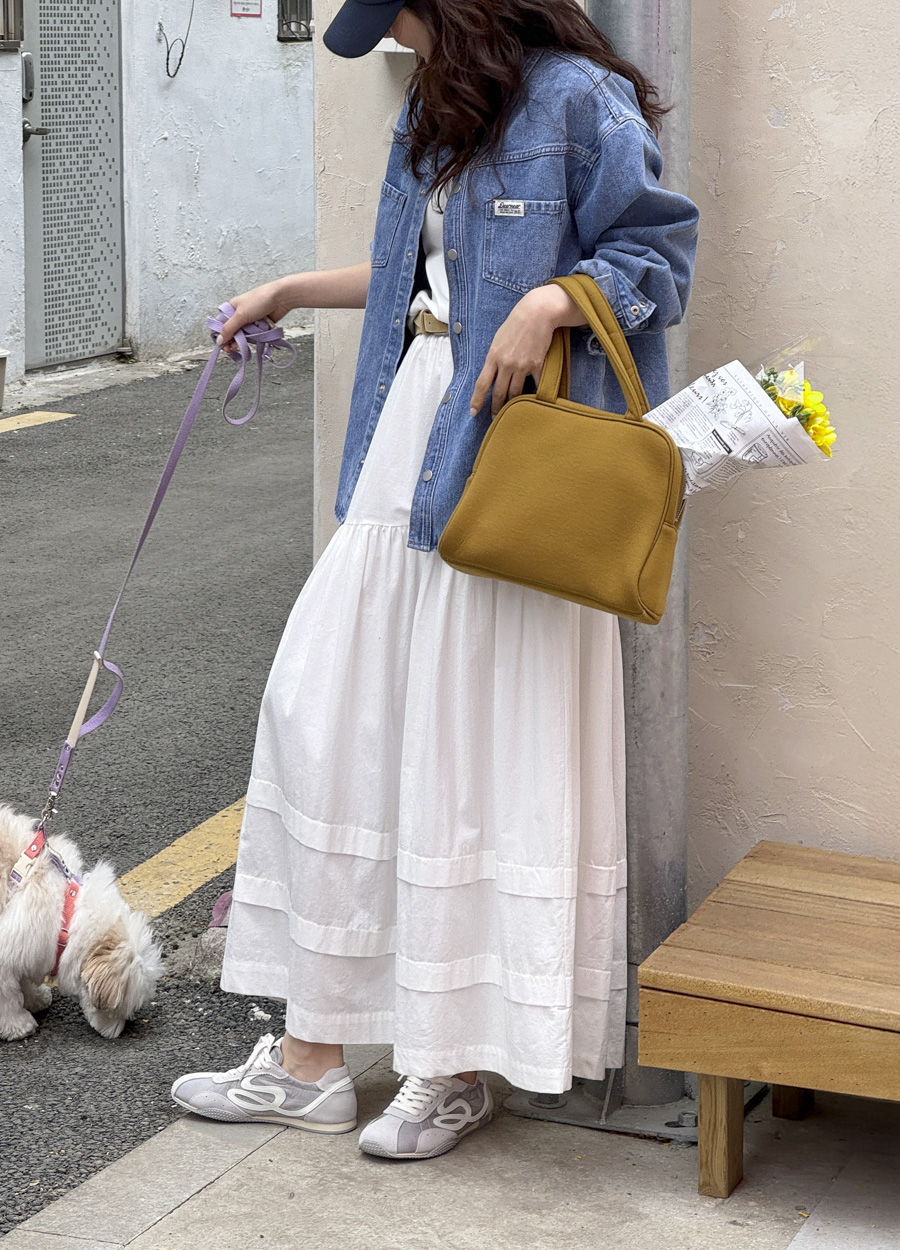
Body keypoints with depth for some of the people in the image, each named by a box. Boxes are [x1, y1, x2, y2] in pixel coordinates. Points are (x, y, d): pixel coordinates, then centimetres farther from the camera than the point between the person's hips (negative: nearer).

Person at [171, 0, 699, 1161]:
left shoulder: (580, 100, -7)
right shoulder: (437, 113, 20)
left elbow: (658, 249, -9)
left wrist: (552, 301, -23)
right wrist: (292, 291, 37)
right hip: (406, 449, 9)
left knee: (476, 749, -4)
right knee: (324, 714, 5)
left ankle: (462, 1063, 10)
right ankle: (313, 1055, 13)